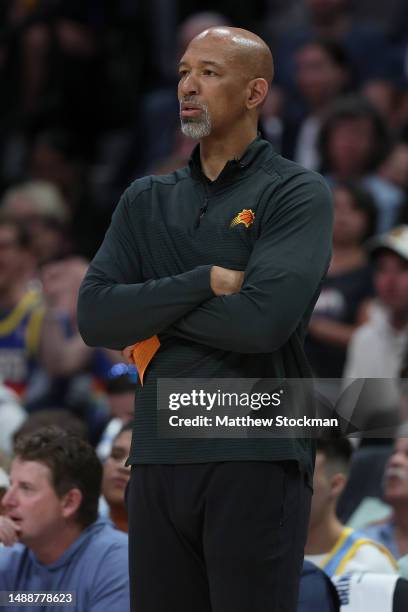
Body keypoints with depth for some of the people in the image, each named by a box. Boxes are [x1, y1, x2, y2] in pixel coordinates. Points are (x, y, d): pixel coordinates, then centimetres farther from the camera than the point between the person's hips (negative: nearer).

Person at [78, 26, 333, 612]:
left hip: (257, 459, -5)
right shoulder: (147, 201, 15)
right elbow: (94, 316, 0)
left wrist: (151, 312, -4)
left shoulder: (297, 193, -1)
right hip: (158, 457, 5)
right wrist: (206, 283, -10)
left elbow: (265, 318, -17)